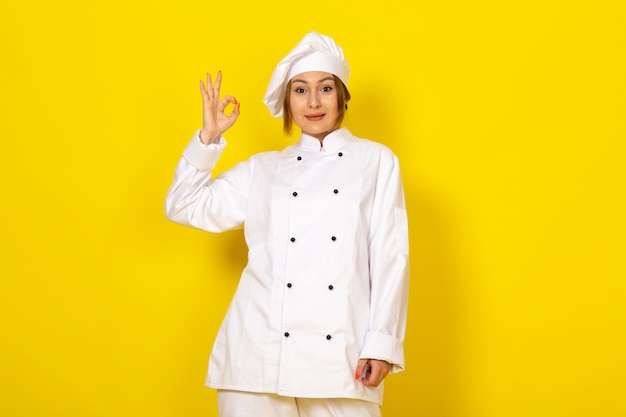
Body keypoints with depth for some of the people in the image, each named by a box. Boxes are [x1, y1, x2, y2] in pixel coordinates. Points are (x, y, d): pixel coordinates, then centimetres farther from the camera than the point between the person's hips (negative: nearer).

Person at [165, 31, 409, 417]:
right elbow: (185, 207, 17)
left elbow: (389, 255, 4)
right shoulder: (263, 169, 17)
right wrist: (209, 136, 7)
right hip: (259, 351, 2)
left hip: (339, 354, -2)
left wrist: (382, 342, -4)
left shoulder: (376, 161, 11)